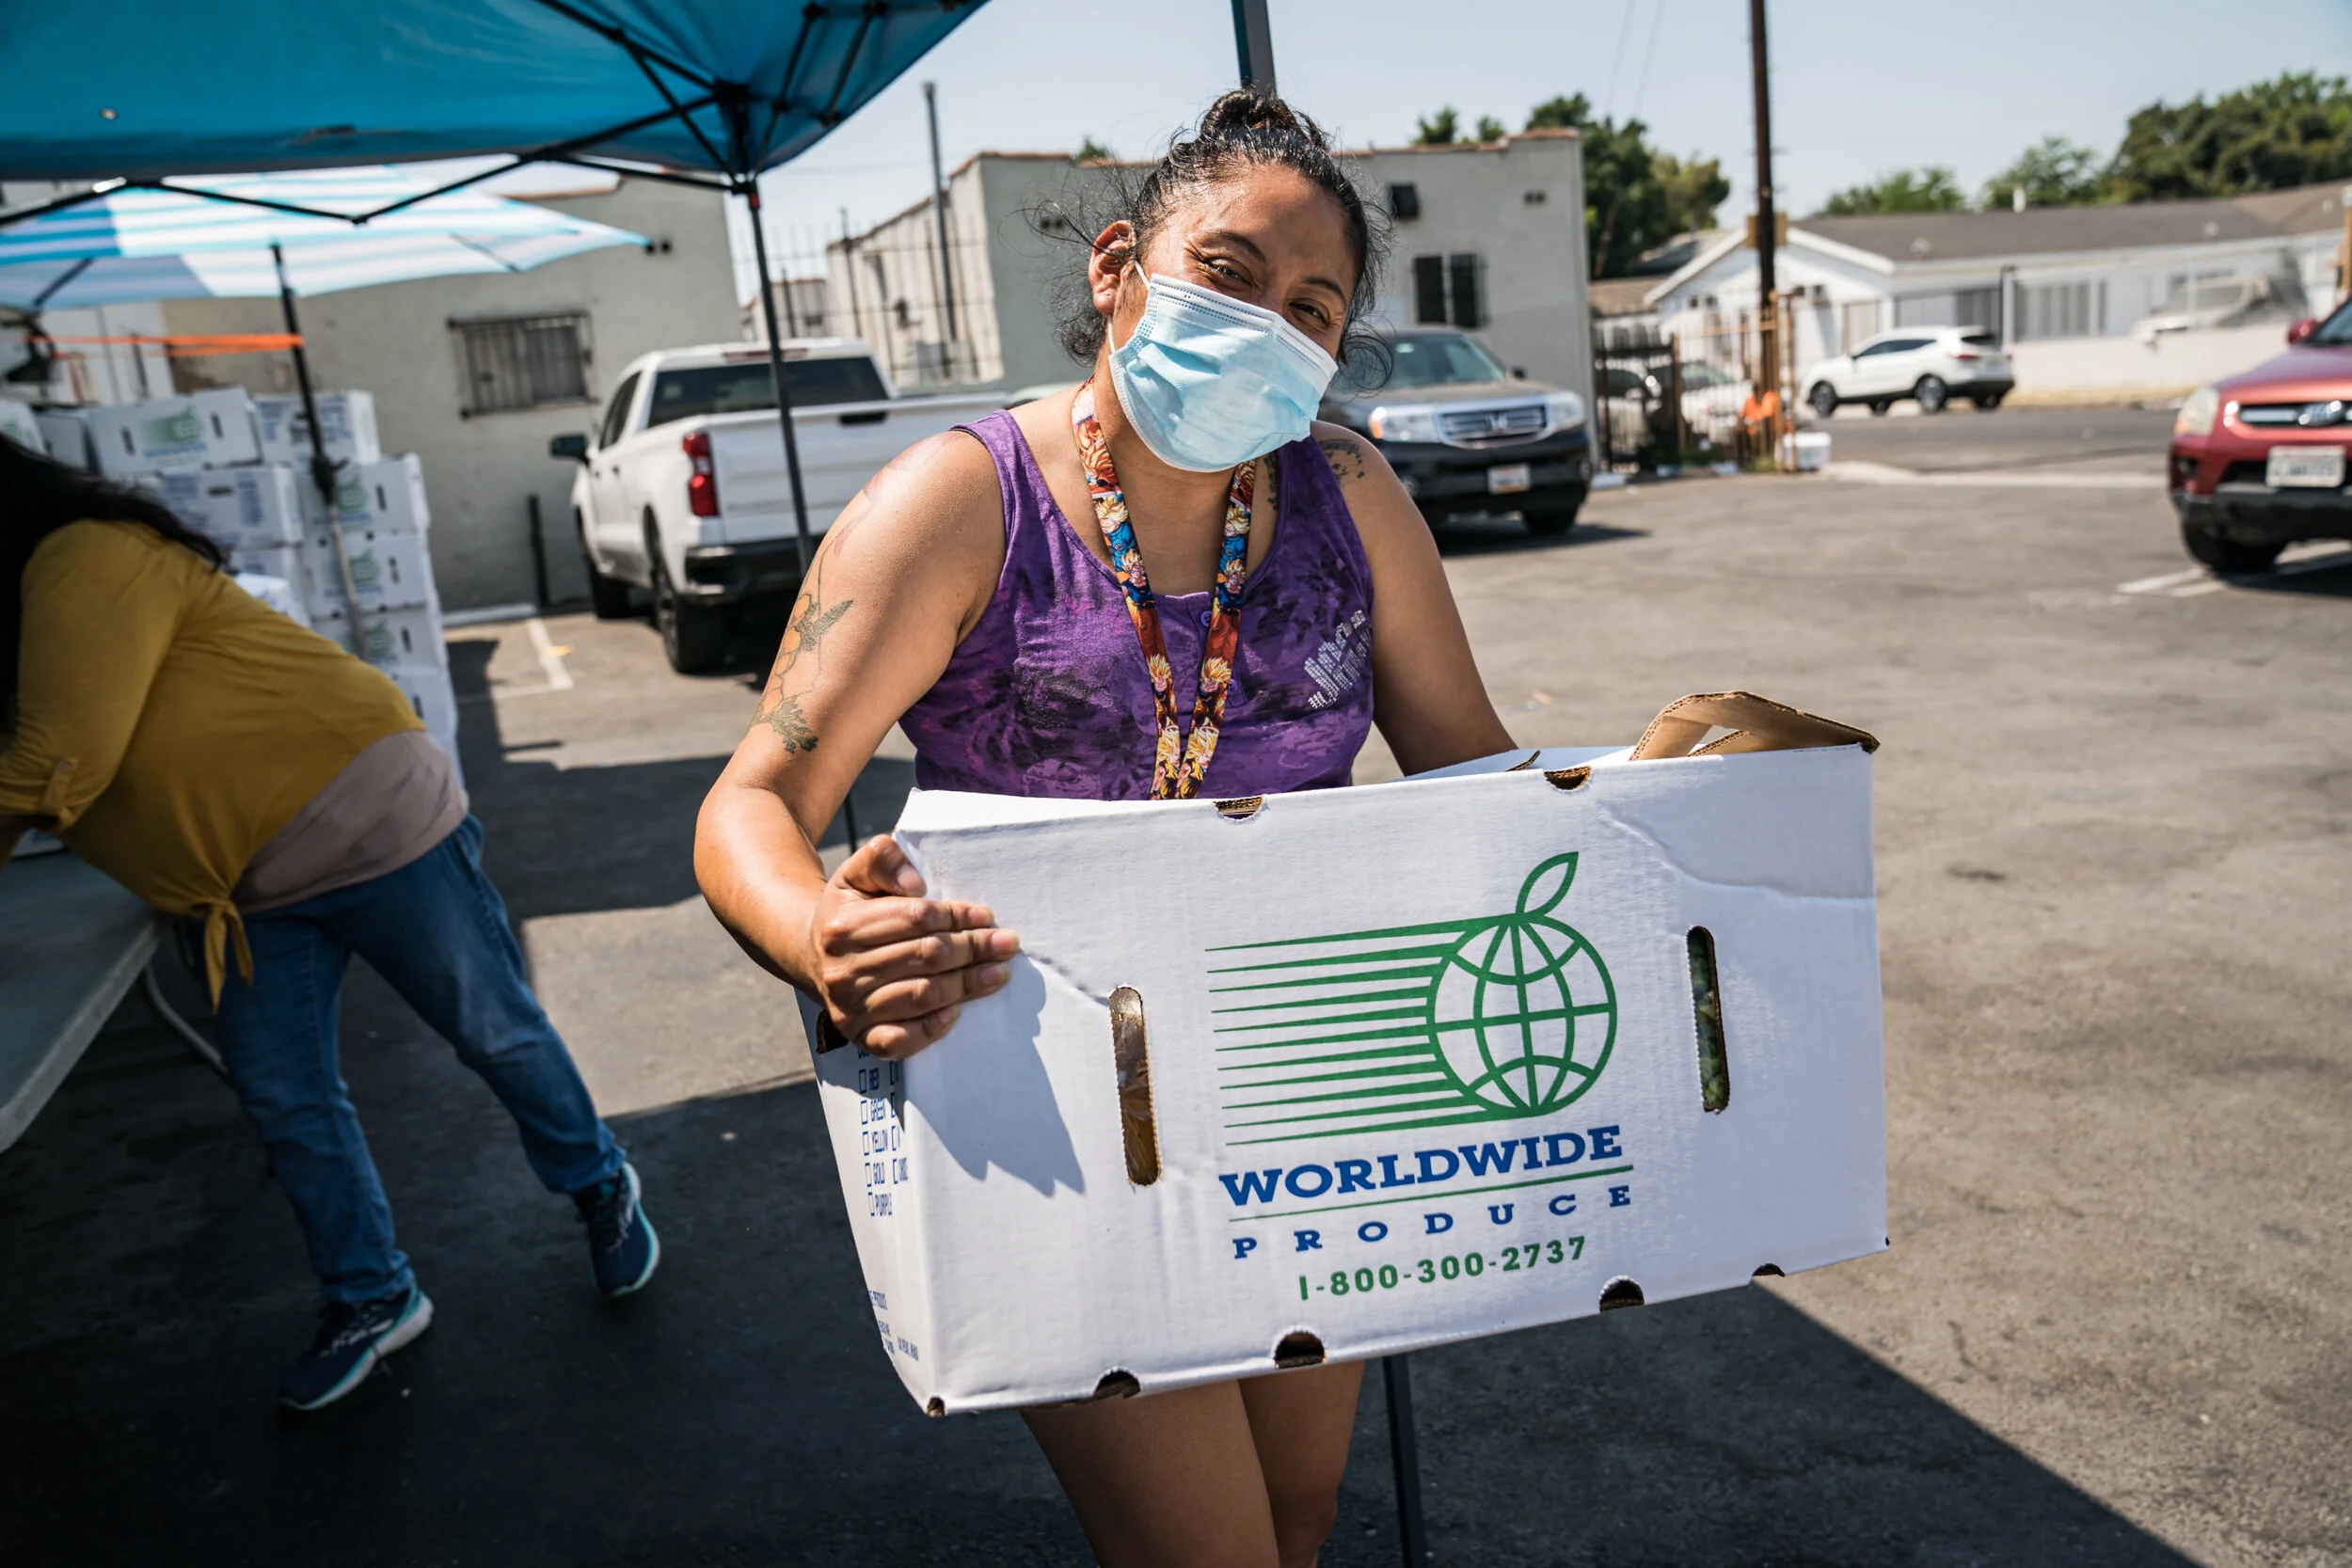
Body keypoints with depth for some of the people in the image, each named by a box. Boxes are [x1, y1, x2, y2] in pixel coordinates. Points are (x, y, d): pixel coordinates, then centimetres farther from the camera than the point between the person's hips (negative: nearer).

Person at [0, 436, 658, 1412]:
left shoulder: (87, 559, -18)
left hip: (365, 821, -10)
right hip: (249, 891, 10)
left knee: (495, 1032, 4)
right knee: (281, 1102, 8)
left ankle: (600, 1189, 26)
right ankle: (371, 1302, 24)